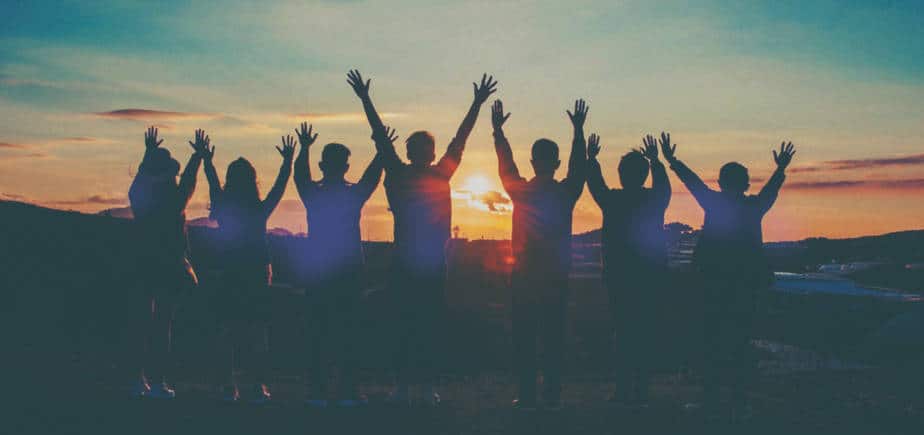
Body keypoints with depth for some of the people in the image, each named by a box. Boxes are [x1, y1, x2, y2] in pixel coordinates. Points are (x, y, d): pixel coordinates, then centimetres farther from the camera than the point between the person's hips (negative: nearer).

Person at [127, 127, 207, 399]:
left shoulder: (138, 197, 2)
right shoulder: (175, 201, -11)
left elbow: (141, 176, 22)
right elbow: (189, 181, 6)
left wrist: (149, 152, 37)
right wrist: (198, 155, 19)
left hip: (143, 267, 5)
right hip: (170, 269, -5)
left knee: (143, 322, 10)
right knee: (163, 324, -2)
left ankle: (140, 380, 12)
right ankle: (159, 383, -1)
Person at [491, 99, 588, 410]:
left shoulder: (521, 192, -4)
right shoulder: (565, 193, -3)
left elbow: (505, 165, 10)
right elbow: (579, 165, 11)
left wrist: (498, 130, 19)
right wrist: (578, 130, 18)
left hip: (524, 277, -1)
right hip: (556, 278, 1)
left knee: (524, 338, 3)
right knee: (554, 338, 5)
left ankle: (526, 396, 2)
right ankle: (552, 396, 5)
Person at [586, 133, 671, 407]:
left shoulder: (612, 200, -7)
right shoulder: (655, 200, -1)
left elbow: (595, 184, 13)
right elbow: (663, 185, 23)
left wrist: (591, 158, 27)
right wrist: (656, 160, 35)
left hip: (619, 276, -2)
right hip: (651, 276, 2)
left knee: (623, 332, 0)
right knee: (645, 331, 6)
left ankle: (624, 390, -3)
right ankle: (640, 390, 7)